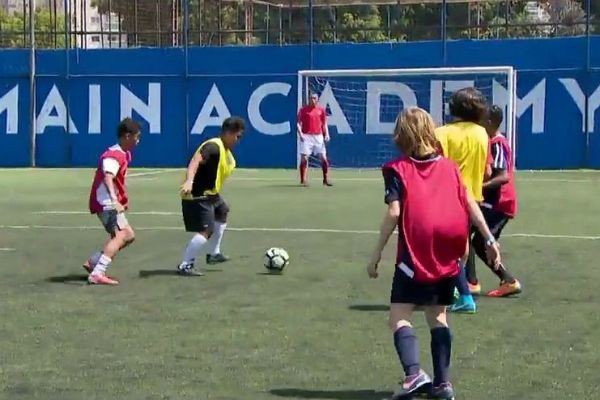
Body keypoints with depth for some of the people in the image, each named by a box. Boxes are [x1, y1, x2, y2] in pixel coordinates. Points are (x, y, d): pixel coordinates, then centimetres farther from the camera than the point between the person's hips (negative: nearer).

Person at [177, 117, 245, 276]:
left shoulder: (226, 151, 11)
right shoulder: (213, 147, -21)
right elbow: (196, 160, -36)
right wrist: (189, 181, -50)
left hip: (210, 194, 12)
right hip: (197, 196, -12)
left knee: (222, 214, 31)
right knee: (206, 231, -18)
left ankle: (213, 254, 44)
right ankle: (185, 266, -12)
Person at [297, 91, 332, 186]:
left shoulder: (321, 110, 9)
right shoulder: (303, 110, 2)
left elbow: (324, 123, 14)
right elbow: (299, 123, 1)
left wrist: (326, 134, 0)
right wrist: (300, 133, -14)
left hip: (318, 136, 2)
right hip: (306, 136, -2)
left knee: (323, 158, -2)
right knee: (304, 158, -6)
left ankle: (326, 179, 7)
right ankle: (303, 180, 2)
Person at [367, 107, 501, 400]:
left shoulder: (397, 169, -1)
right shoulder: (449, 166, 12)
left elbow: (394, 213, -9)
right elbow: (470, 204, 6)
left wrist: (377, 254, -5)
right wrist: (489, 239, 10)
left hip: (415, 256, -5)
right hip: (448, 256, 5)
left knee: (399, 317, -2)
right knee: (437, 316, 17)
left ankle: (414, 373, -24)